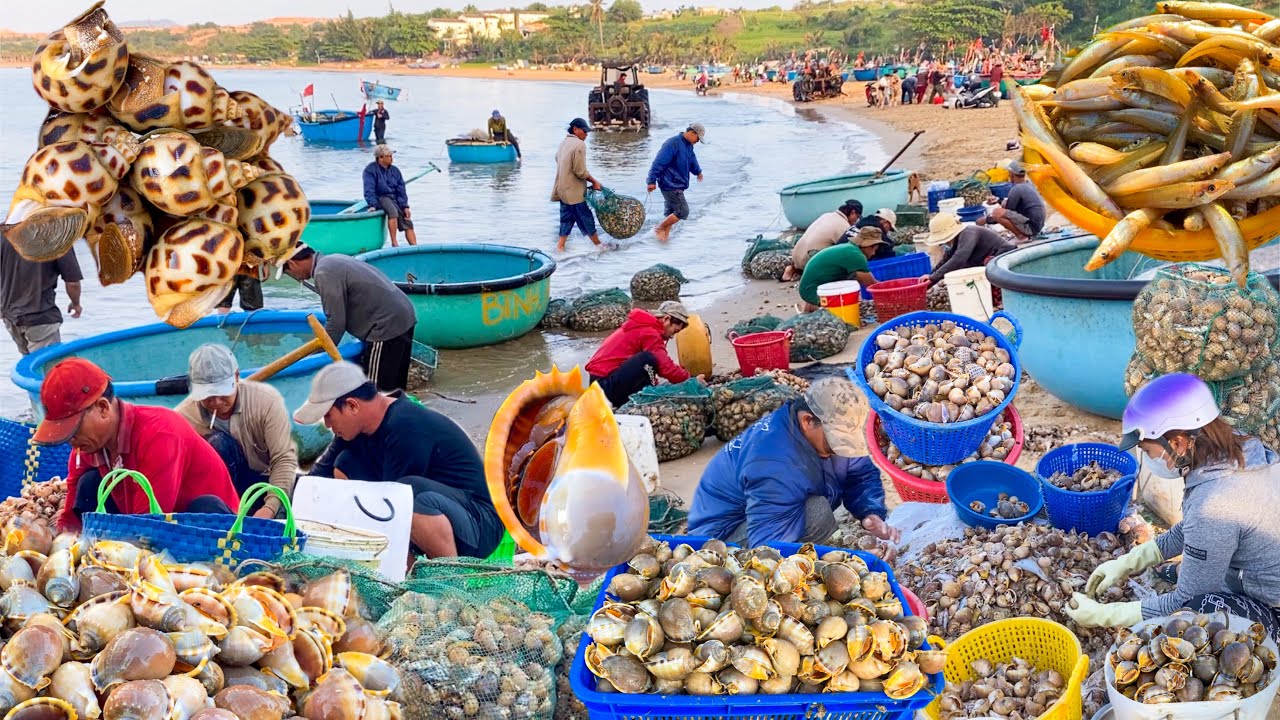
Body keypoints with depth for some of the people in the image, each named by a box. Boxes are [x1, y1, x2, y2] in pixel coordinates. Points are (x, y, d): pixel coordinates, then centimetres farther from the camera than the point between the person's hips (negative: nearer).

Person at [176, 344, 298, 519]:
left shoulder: (267, 400, -18)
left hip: (267, 484, 1)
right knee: (218, 443, -29)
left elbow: (284, 459, -21)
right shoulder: (184, 417, -17)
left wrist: (269, 508, -33)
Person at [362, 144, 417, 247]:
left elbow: (401, 191, 10)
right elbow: (369, 190, -15)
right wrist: (372, 205, -28)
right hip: (380, 198, -6)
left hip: (395, 199, 6)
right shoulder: (371, 170, -6)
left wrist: (405, 207, -1)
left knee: (407, 222, -8)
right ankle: (394, 243, -34)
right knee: (393, 211, -35)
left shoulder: (395, 170, 11)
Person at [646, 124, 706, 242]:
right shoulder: (673, 143, -19)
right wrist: (652, 180, -26)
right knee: (683, 211, -10)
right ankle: (659, 229, 1)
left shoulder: (689, 146, 13)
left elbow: (692, 160, 35)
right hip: (670, 185, -10)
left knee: (671, 212, 13)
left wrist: (698, 171, 53)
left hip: (677, 185, 10)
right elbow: (659, 162, -23)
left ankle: (665, 236, 21)